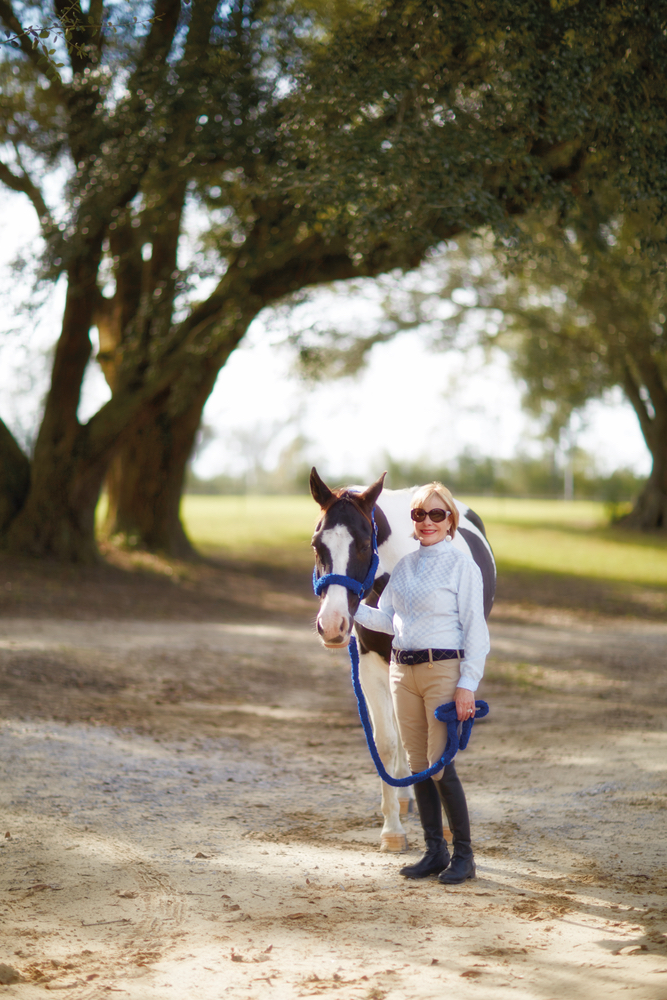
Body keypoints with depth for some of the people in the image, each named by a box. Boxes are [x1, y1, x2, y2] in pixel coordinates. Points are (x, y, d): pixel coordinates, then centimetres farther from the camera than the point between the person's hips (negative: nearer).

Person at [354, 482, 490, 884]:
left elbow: (475, 628, -9)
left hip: (443, 670, -6)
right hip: (403, 672, 6)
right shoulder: (405, 565, 12)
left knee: (440, 765, -9)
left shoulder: (462, 565, -6)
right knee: (419, 766, 9)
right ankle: (435, 852, 19)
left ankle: (464, 855, 3)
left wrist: (467, 684, -15)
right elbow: (387, 619, 13)